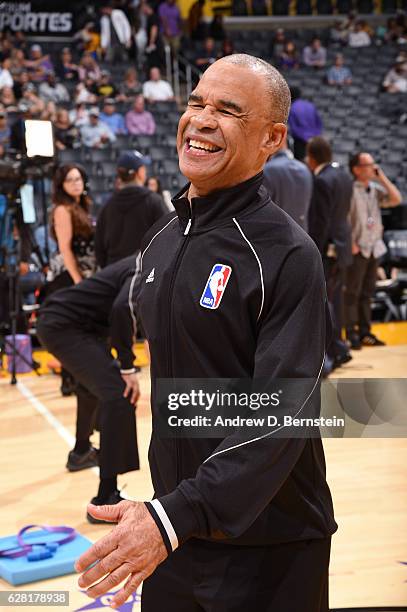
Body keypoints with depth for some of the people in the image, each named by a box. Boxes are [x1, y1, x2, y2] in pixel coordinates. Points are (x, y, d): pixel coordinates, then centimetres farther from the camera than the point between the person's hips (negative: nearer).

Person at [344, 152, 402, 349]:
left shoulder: (376, 189, 10)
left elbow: (396, 199, 3)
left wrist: (382, 178, 0)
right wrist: (350, 243, -17)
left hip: (374, 248, 7)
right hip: (357, 249, -7)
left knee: (367, 293, 11)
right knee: (352, 293, -3)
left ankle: (365, 333, 18)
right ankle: (351, 335, 1)